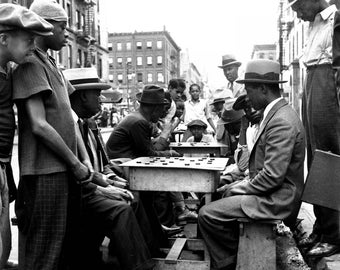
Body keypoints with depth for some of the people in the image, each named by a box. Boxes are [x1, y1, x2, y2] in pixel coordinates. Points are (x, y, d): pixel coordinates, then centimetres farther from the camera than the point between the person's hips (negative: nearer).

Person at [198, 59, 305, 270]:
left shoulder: (281, 121, -24)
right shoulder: (278, 112, 10)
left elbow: (272, 176, -27)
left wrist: (240, 188, -13)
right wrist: (240, 185, 9)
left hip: (276, 199, -11)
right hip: (267, 189, 11)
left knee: (207, 214, -14)